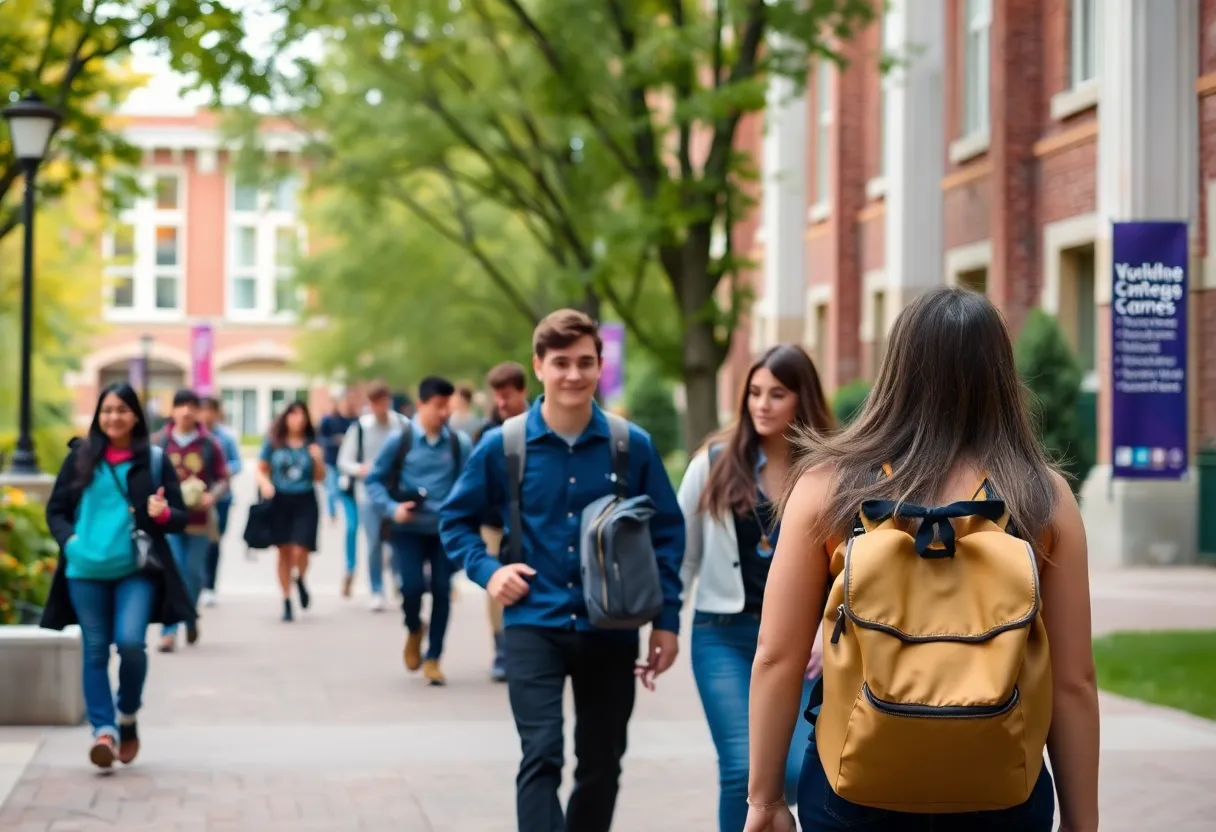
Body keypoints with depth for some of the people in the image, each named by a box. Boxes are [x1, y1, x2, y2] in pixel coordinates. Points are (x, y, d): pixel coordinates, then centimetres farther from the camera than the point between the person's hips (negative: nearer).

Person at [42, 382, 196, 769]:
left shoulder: (154, 461, 4)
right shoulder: (80, 457, 7)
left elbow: (180, 517, 6)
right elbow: (55, 509, 11)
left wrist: (163, 514, -16)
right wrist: (69, 539, -7)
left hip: (137, 570, -2)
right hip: (86, 571, 2)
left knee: (131, 642, -15)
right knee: (95, 651, 2)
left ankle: (128, 717, 8)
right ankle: (103, 729, 6)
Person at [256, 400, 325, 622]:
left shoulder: (312, 445, 4)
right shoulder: (273, 443, 2)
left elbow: (320, 478, 6)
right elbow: (261, 469, 7)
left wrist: (318, 460, -12)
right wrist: (265, 483, -12)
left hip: (305, 503, 0)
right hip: (279, 501, 0)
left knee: (300, 551, -11)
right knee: (284, 552, 3)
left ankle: (300, 580, 23)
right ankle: (287, 602, 16)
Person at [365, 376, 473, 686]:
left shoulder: (460, 443, -4)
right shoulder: (400, 440, -5)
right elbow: (374, 480, 2)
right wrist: (392, 508, -13)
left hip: (446, 529, 1)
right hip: (409, 529, -1)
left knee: (442, 591, 2)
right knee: (412, 587, -11)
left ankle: (433, 658, 18)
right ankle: (414, 631, 24)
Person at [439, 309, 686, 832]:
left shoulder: (633, 446, -2)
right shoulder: (503, 446, -3)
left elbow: (666, 533, 7)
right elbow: (456, 519, 11)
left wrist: (666, 620, 3)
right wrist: (487, 570, -6)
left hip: (611, 631, 2)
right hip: (534, 626, -2)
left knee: (600, 767, 11)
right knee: (542, 755, -15)